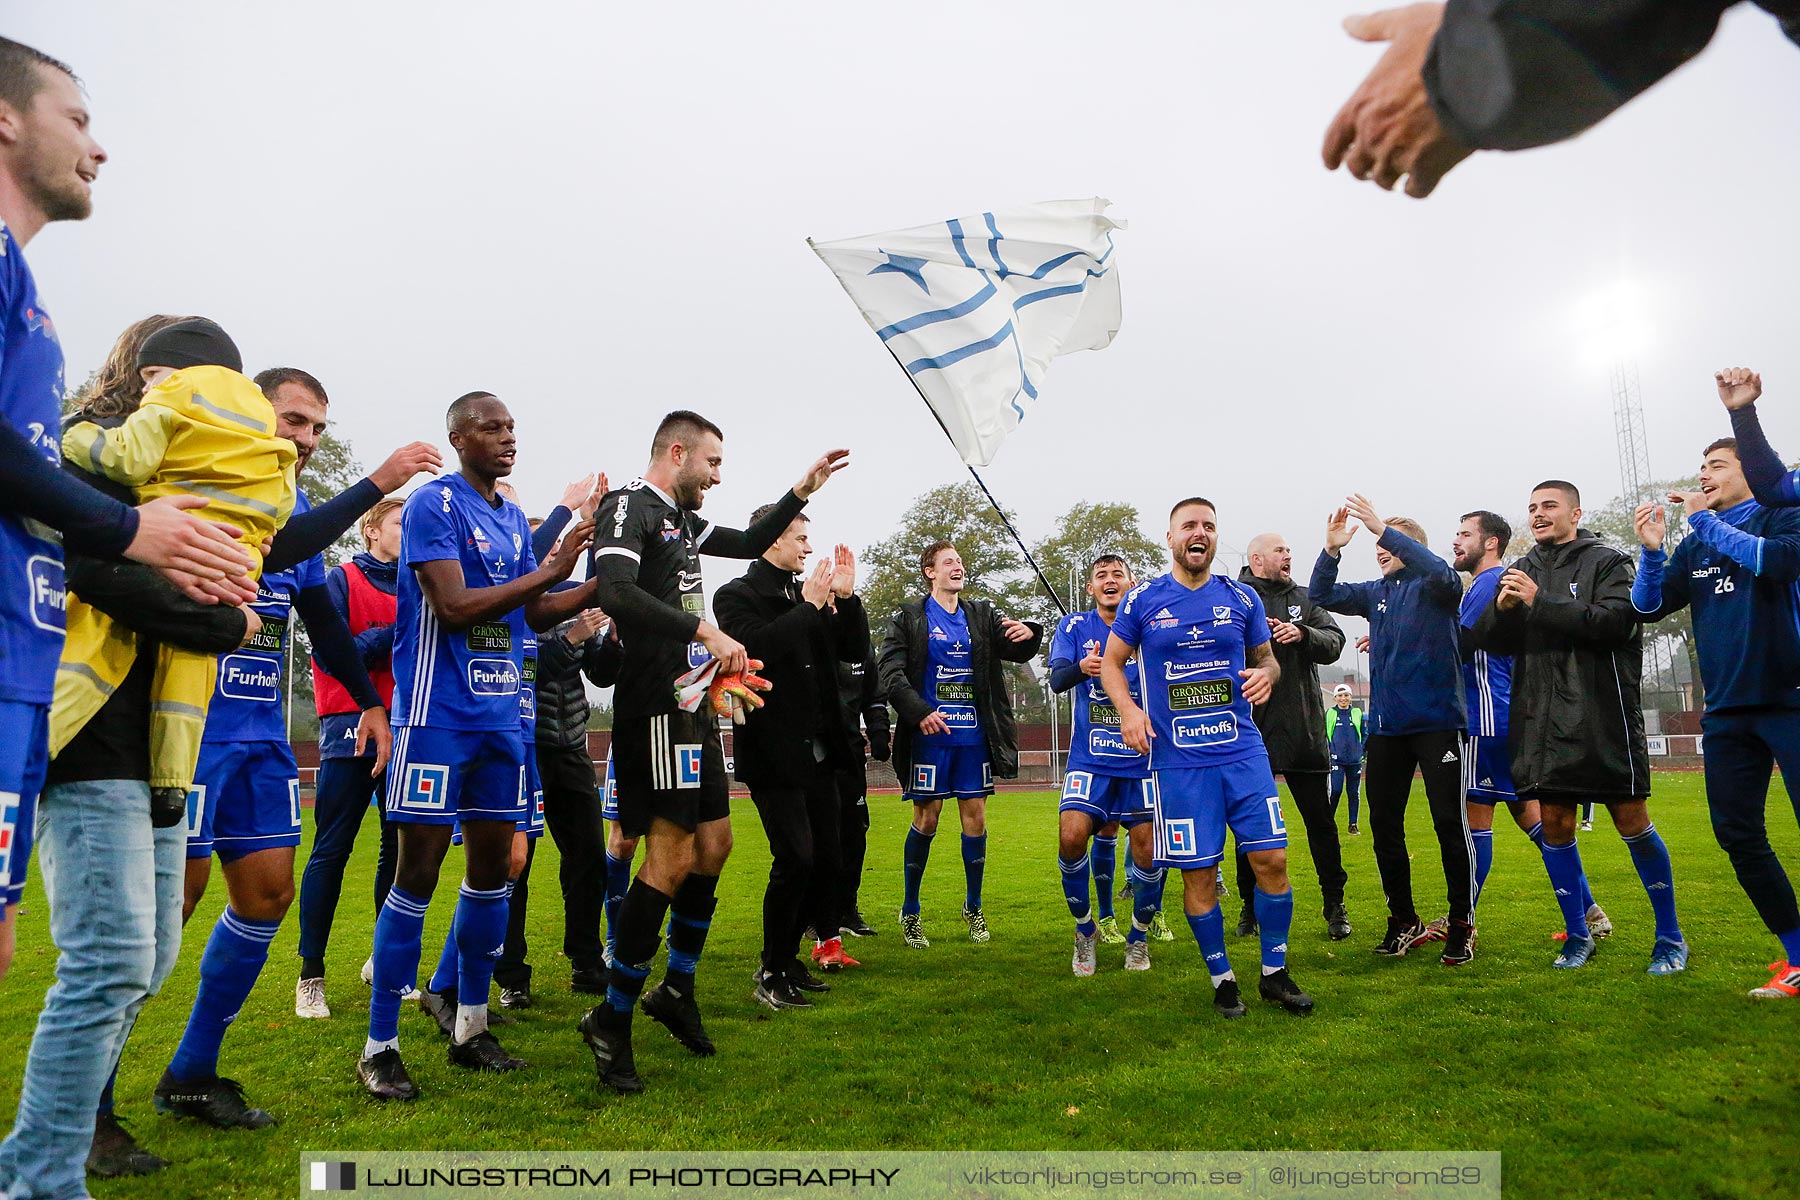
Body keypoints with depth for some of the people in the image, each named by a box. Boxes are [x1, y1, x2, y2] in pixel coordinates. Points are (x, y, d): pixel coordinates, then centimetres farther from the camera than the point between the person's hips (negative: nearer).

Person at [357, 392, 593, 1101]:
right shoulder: (434, 504, -9)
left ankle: (471, 1029, 23)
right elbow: (454, 606, -20)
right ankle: (380, 1047, 8)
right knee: (418, 874, -4)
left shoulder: (515, 518, 15)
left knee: (492, 866, 10)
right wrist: (549, 571, -16)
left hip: (501, 718, 8)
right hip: (439, 717, -8)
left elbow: (534, 615, 18)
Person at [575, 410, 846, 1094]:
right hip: (656, 702, -10)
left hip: (692, 705, 10)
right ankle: (612, 1019, 1)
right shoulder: (629, 506, -9)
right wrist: (705, 631, -30)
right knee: (673, 856, -11)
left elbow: (750, 544, 34)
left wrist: (803, 490, 26)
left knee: (714, 844, 12)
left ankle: (677, 988, 28)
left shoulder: (682, 519, 19)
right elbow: (617, 593, -26)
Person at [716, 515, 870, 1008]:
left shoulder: (810, 597, 15)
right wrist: (809, 606, -18)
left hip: (819, 752, 8)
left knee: (826, 859, 10)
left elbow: (856, 651, 13)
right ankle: (772, 975, 3)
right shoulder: (737, 595, -5)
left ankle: (787, 960, 25)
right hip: (775, 753, -7)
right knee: (795, 860, -13)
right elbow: (756, 646, -24)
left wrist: (845, 596, 1)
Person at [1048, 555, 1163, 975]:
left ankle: (1139, 938, 25)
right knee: (1071, 837, -17)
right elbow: (1057, 678, -15)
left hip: (1143, 759, 1)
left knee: (1147, 853, -2)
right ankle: (1085, 930, 8)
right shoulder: (1073, 627, 2)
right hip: (1090, 759, 0)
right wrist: (1081, 667, -37)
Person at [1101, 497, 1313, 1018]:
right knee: (1199, 873, 2)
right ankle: (1222, 979, 21)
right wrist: (1127, 709, -8)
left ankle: (1274, 973, 19)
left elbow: (1266, 656, 18)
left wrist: (1266, 674, -6)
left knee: (1272, 860, 0)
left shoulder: (1242, 598, 6)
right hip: (1178, 760, -2)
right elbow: (1112, 662, 9)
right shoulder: (1142, 600, 1)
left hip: (1243, 751, 2)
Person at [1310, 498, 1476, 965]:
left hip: (1437, 722, -6)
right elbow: (1322, 595, 8)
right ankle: (1403, 921, 23)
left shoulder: (1434, 588, -3)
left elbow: (1444, 574, -25)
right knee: (1384, 824, 9)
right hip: (1385, 727, 6)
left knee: (1450, 824, -3)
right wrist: (1331, 550, -9)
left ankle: (1462, 924, 10)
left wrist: (1383, 529, -30)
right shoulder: (1376, 593, 13)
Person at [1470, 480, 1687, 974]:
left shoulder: (1607, 561, 1)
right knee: (1554, 824, 5)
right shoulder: (1522, 571, 14)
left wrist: (1540, 603, -18)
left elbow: (1615, 621, -16)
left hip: (1603, 716, -4)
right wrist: (1502, 608, -12)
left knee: (1632, 822, 0)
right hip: (1541, 720, 4)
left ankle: (1670, 935, 17)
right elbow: (1483, 640, 9)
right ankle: (1578, 934, 19)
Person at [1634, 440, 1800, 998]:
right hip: (1727, 712, 6)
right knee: (1739, 837, 5)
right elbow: (1648, 608, 9)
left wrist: (1705, 521, -14)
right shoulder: (1695, 546, 14)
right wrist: (1652, 552, -7)